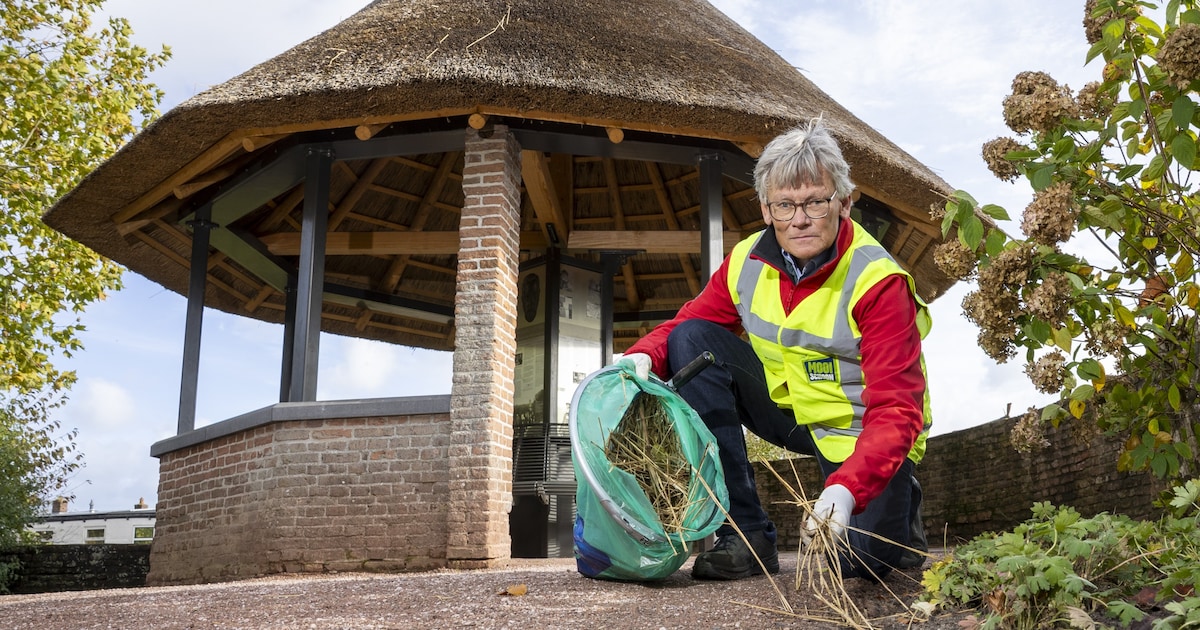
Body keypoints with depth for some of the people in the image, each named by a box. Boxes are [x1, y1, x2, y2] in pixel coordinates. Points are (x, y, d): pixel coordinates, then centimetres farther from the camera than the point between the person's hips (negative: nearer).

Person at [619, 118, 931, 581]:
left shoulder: (879, 282, -24)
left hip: (859, 437, -5)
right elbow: (685, 322, 0)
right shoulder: (747, 262, -9)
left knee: (864, 559, -26)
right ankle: (744, 534, -13)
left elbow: (896, 408, -29)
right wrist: (641, 358, -25)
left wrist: (846, 487, -45)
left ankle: (898, 508, 18)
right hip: (785, 408, 5)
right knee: (692, 340, -16)